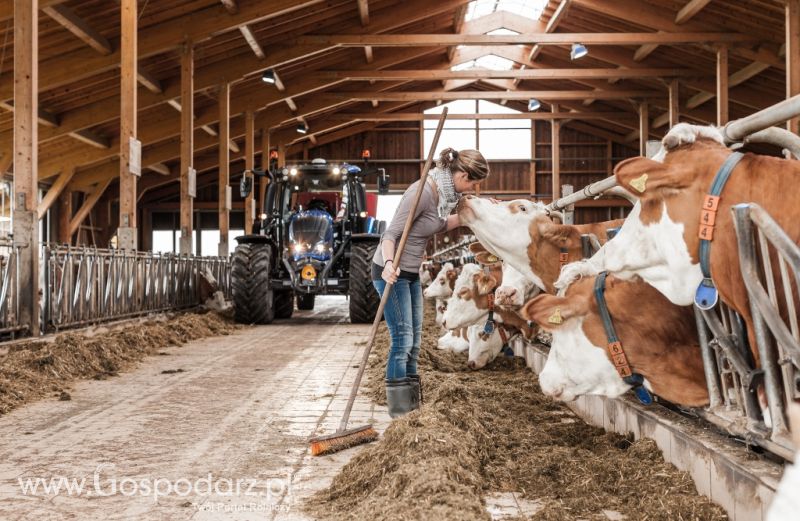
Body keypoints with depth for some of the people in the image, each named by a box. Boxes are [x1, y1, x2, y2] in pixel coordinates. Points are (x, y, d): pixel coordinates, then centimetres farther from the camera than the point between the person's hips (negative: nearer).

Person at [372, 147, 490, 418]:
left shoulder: (444, 191, 1)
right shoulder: (422, 191, -25)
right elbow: (390, 234, -25)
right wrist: (389, 263, -42)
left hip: (411, 273, 9)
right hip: (391, 272, -9)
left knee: (414, 339, 13)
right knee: (402, 339, -7)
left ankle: (412, 407, 23)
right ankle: (399, 410, 4)